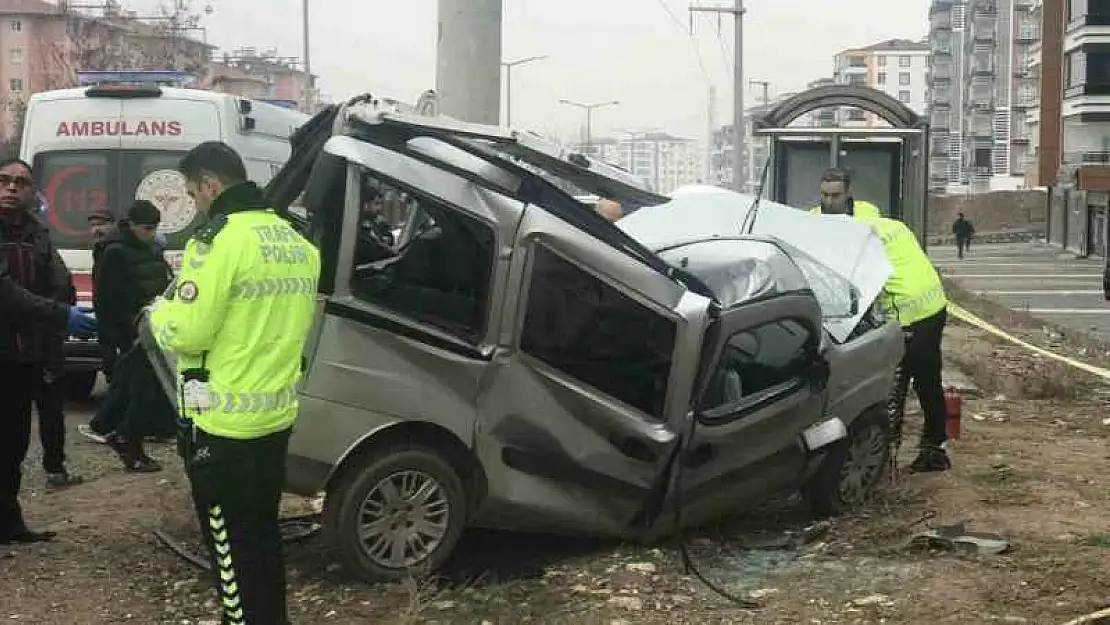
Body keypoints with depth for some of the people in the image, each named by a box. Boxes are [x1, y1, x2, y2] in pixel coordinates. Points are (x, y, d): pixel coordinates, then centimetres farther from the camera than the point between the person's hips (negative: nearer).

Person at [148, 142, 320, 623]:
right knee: (263, 535, 21)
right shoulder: (296, 241, 11)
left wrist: (159, 311, 1)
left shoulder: (221, 237, -17)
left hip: (225, 425, -8)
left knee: (233, 547, 3)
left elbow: (185, 332, -19)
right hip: (276, 416, 8)